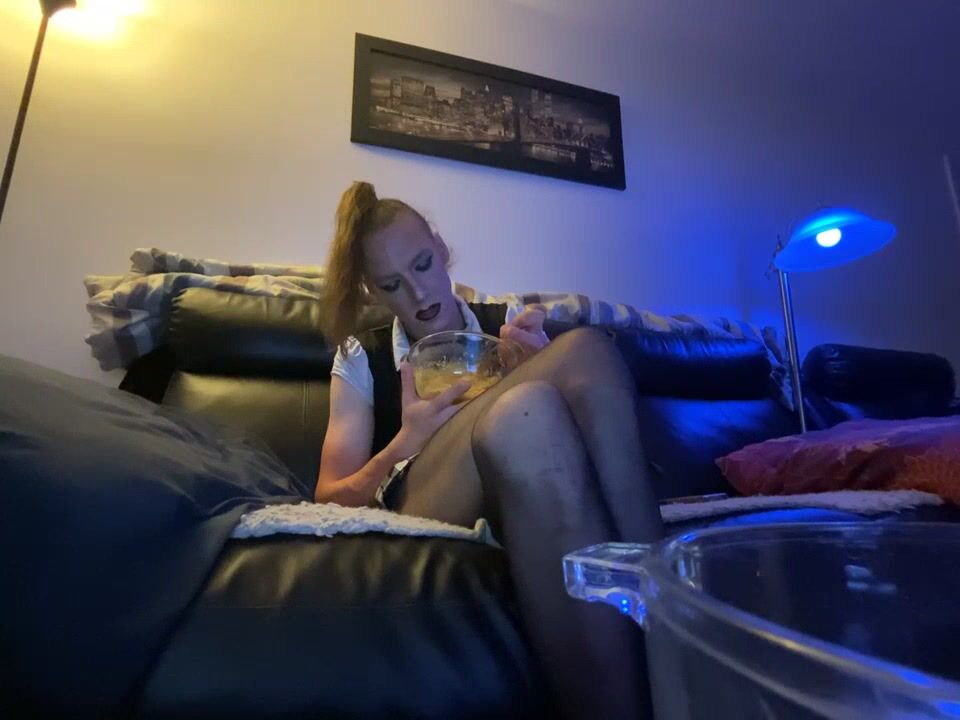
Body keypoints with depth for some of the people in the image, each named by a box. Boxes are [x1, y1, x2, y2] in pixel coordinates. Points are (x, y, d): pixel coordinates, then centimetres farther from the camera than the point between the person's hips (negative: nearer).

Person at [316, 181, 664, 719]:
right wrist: (405, 445, -15)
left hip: (523, 509, 3)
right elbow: (331, 498, 4)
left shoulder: (506, 323, 16)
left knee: (585, 349, -23)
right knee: (522, 414, -34)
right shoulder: (361, 358, 12)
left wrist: (546, 368, -7)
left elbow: (558, 431, 13)